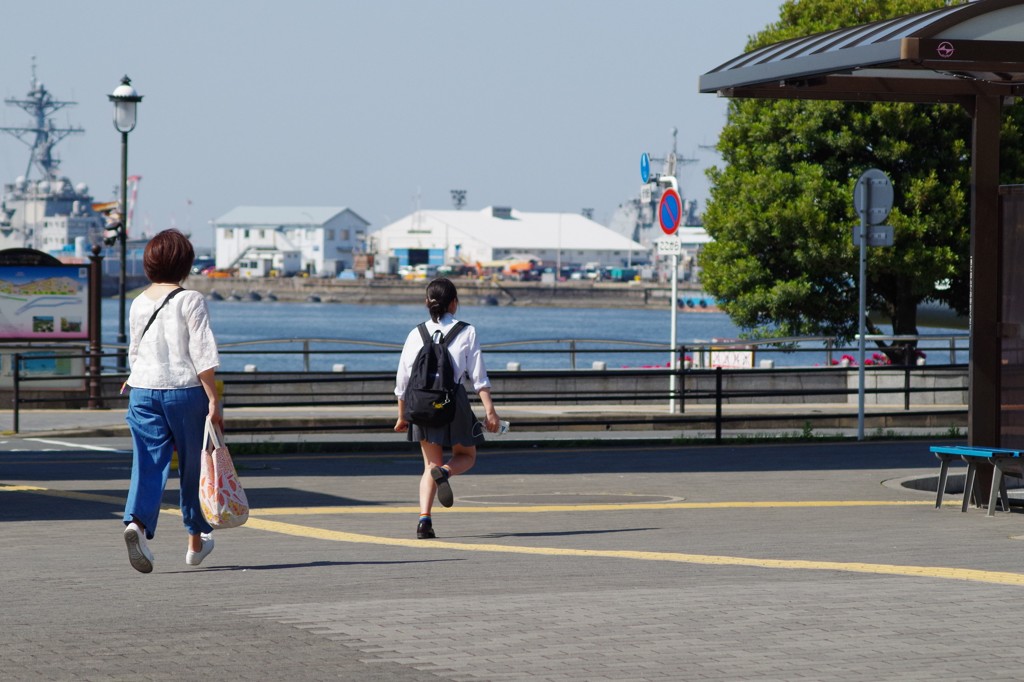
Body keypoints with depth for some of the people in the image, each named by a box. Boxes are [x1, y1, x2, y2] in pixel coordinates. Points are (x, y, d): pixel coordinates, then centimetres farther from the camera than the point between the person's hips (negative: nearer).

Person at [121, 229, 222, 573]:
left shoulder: (138, 303, 8)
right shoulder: (190, 300, -8)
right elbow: (202, 354, -12)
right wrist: (213, 400, -10)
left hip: (143, 390, 4)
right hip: (184, 390, -4)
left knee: (148, 463, -2)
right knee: (193, 465, 12)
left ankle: (137, 522, -29)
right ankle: (196, 540, 24)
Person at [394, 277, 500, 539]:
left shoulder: (416, 334, 8)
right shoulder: (466, 332, 1)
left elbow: (402, 379, 8)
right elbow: (478, 375, -5)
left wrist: (402, 416, 17)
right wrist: (489, 410, -4)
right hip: (454, 399, -2)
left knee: (431, 463, 10)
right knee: (466, 456, 17)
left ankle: (424, 518, -8)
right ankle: (445, 471, -18)